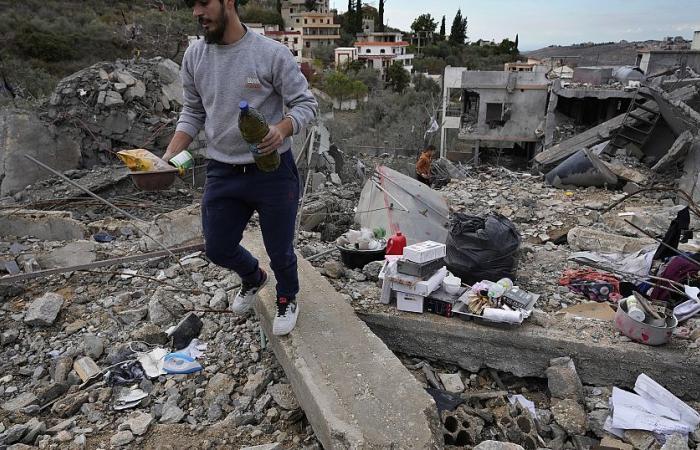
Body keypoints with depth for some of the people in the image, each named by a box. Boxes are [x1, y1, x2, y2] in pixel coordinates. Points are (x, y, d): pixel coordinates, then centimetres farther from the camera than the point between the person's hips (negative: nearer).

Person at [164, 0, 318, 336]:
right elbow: (192, 113, 10)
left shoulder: (272, 53, -13)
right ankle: (252, 278, 48)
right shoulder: (194, 55, 2)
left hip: (272, 172, -4)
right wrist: (170, 154, -4)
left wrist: (282, 129, -31)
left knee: (279, 251, 10)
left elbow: (306, 103, -10)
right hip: (221, 173, 5)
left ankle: (288, 299, 42)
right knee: (217, 250, 14)